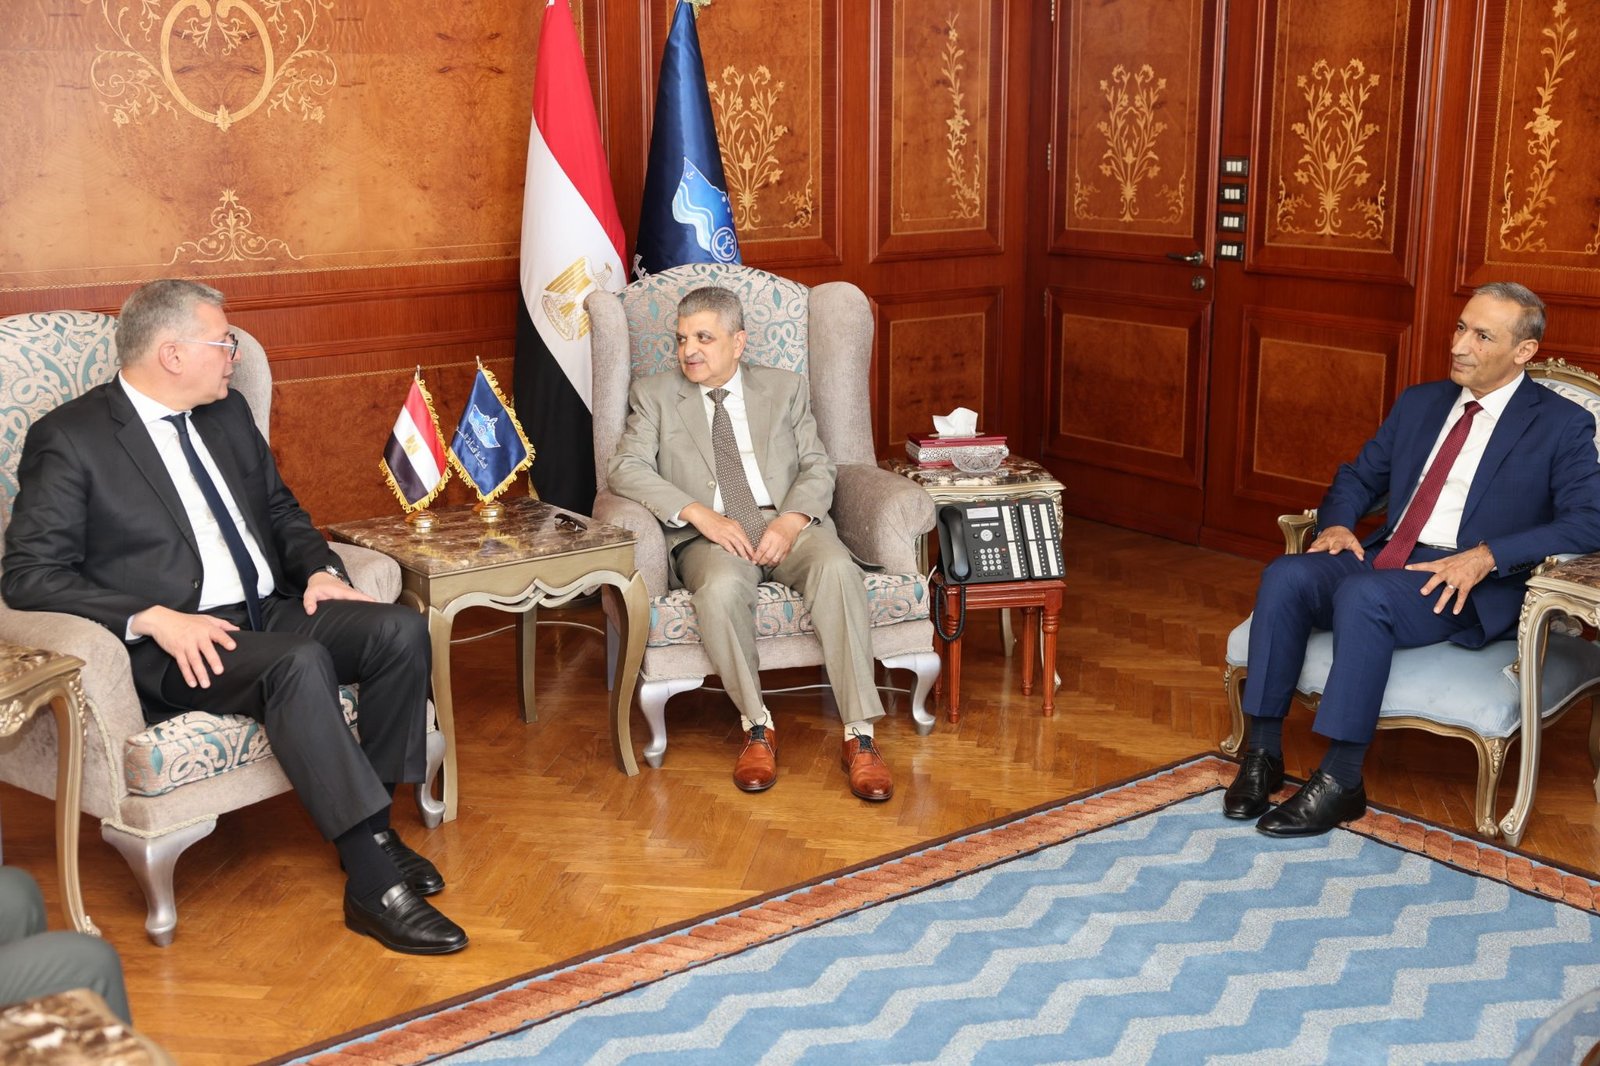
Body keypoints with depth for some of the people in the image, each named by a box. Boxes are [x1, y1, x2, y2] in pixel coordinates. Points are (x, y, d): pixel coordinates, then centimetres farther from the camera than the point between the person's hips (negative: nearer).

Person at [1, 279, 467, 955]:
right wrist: (156, 619, -23)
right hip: (172, 647, -7)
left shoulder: (228, 414, 16)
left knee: (400, 629, -17)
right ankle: (375, 882, -32)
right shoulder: (68, 440, -5)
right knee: (299, 663, -35)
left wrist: (319, 569, 3)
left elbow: (281, 510, 26)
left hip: (268, 614, 7)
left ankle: (368, 829, -9)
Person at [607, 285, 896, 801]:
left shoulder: (786, 388, 19)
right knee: (721, 588, -37)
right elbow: (625, 469, 1)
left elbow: (817, 466, 10)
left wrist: (792, 520, -12)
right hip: (709, 535, -1)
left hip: (786, 523, 1)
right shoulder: (654, 395, 15)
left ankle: (860, 735, -30)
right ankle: (756, 727, -18)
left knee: (838, 569, -32)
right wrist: (699, 514, -14)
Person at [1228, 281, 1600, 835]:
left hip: (1472, 586, -5)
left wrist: (1486, 557, -22)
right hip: (1385, 557, 6)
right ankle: (1262, 756, -18)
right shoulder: (1420, 402, 19)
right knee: (1285, 575, -24)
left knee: (1363, 594, -36)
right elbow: (1359, 476, 26)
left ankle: (1341, 783, -27)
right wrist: (1337, 523, 2)